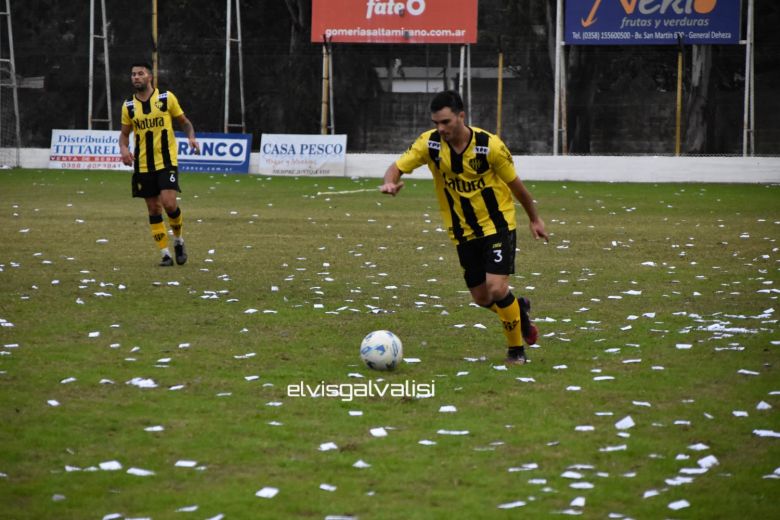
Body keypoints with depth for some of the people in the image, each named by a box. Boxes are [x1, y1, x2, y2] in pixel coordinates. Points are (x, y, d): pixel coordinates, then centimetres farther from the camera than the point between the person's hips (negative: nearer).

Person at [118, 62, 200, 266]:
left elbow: (184, 122, 8)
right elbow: (124, 133, 14)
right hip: (143, 165, 3)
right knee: (153, 210, 3)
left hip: (166, 161, -3)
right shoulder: (129, 106, 5)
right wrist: (123, 148, -8)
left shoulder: (167, 98, -2)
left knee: (169, 203, -18)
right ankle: (165, 253, 11)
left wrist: (191, 137, -12)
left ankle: (178, 240, 8)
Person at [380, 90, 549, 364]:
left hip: (497, 224, -4)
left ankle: (516, 349, 4)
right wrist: (390, 183, -37)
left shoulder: (490, 145, -21)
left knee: (497, 288, -18)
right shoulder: (430, 143, -14)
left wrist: (534, 218, 5)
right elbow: (397, 167, -11)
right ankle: (519, 309, 43)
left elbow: (514, 183, -7)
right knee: (482, 297, 9)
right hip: (463, 231, 4)